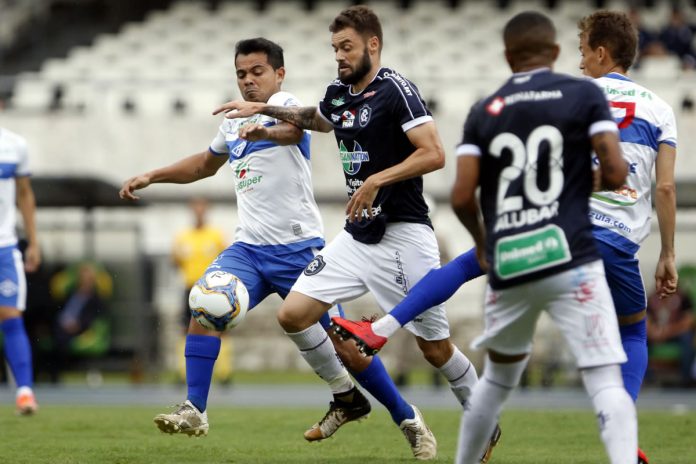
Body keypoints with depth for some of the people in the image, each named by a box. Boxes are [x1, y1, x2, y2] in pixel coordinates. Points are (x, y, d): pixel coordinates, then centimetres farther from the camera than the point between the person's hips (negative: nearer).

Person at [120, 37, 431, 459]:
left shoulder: (285, 105, -9)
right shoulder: (234, 123, 14)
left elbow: (294, 129, -35)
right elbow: (206, 164, 35)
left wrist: (264, 131, -58)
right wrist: (151, 177, 26)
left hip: (299, 248, -6)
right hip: (250, 248, 6)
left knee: (344, 345, -5)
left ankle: (408, 420, 11)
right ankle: (195, 411, -17)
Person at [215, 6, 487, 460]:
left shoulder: (395, 89, -13)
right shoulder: (339, 95, 11)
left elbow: (434, 154, -21)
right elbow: (314, 119, 36)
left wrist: (377, 180, -23)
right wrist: (264, 109, 28)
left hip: (403, 234, -7)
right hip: (357, 236, 7)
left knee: (435, 347, -1)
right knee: (293, 314, -4)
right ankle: (348, 398, 15)